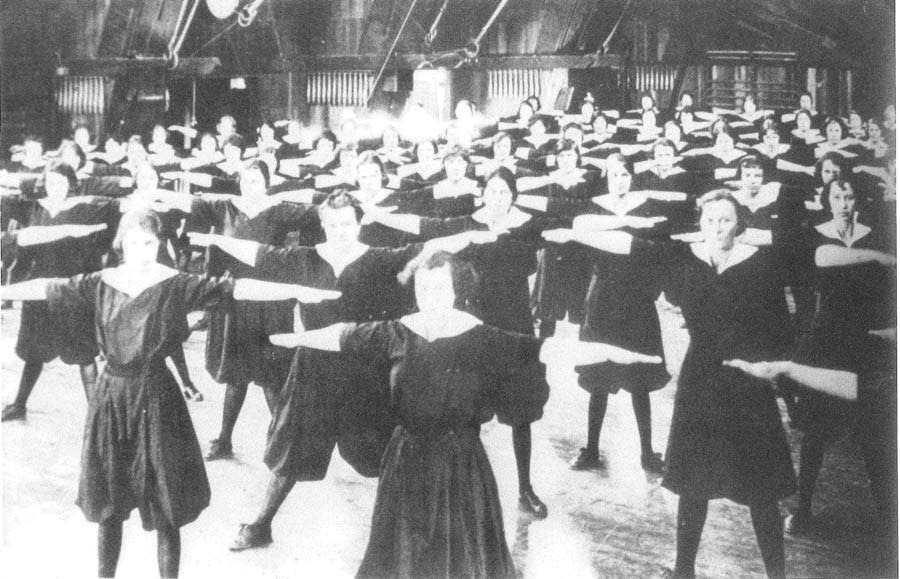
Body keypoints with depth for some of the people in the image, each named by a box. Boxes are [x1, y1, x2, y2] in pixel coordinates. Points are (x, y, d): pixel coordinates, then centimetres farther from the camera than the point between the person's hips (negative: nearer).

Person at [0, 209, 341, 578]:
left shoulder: (176, 285, -10)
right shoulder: (101, 283, 1)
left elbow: (234, 288, -19)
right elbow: (46, 287, 6)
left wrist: (297, 291, -27)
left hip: (155, 397, -3)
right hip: (110, 396, 3)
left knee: (165, 505, 3)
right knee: (106, 500, 11)